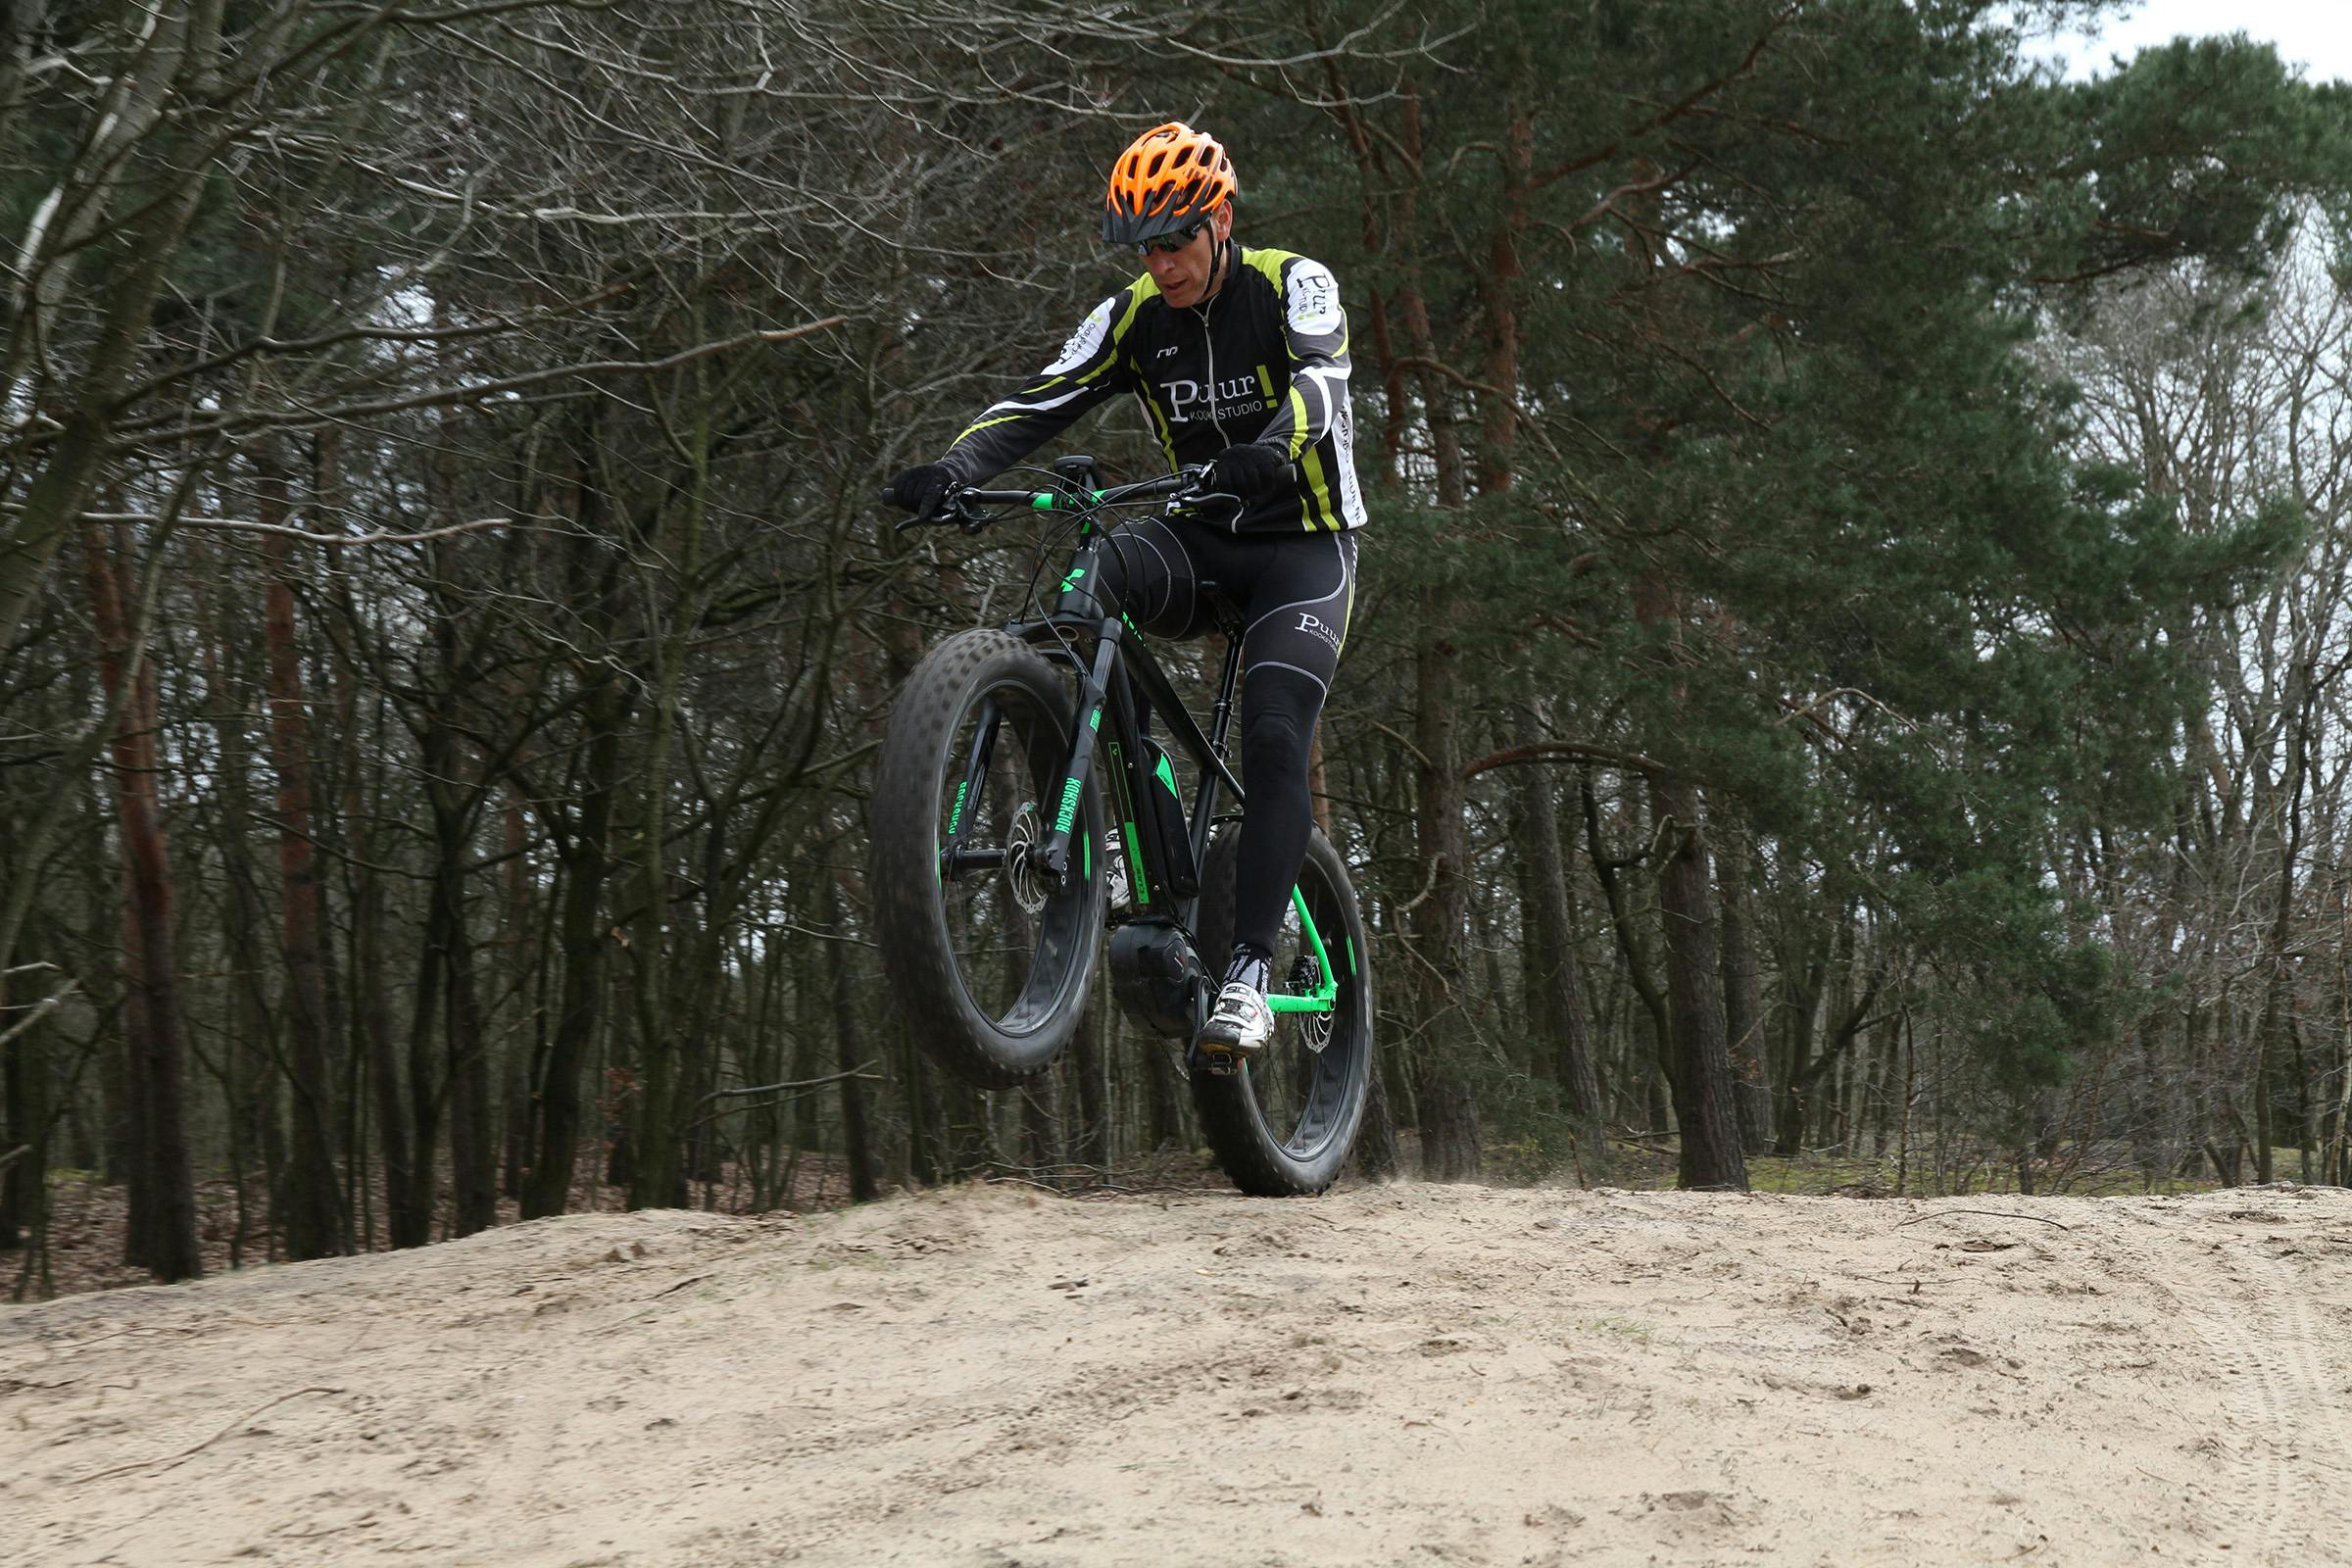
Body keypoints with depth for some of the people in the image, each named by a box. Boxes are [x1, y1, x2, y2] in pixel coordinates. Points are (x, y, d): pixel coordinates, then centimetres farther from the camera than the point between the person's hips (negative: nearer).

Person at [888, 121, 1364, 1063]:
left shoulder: (1293, 286, -11)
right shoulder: (1133, 317, 0)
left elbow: (1322, 384, -30)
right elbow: (1039, 405, -10)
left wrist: (1269, 452, -52)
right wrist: (953, 471, -30)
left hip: (1303, 548, -3)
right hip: (1203, 543, 3)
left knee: (1272, 743, -21)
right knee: (1113, 576, -32)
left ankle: (1247, 973, -22)